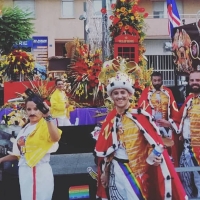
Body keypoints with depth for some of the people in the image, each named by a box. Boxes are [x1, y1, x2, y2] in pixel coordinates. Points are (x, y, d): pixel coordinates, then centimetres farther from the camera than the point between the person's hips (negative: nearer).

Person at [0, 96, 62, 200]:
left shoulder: (45, 126, -11)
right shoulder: (25, 129, 13)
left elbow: (56, 138, -35)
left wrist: (48, 117, -42)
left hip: (39, 172, -8)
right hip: (24, 172, 8)